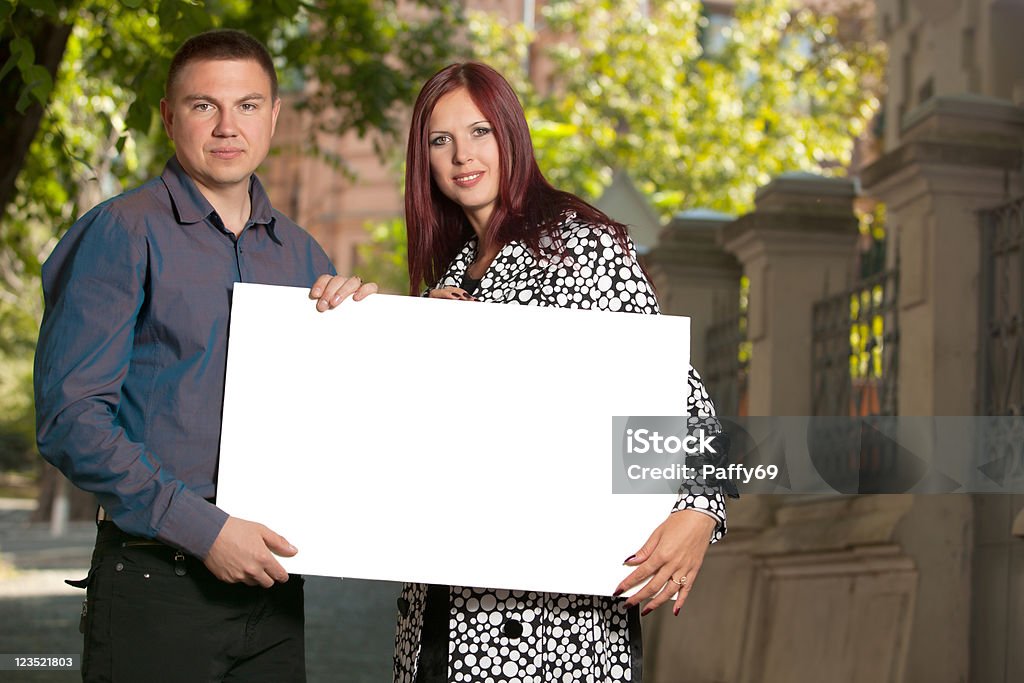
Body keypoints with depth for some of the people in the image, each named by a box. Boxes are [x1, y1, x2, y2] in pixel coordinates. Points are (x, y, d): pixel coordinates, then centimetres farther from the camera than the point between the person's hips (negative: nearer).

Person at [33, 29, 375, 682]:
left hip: (271, 582, 5)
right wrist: (202, 528, -16)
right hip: (157, 585, -5)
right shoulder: (122, 234, -5)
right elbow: (70, 418, -12)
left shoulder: (300, 252, 12)